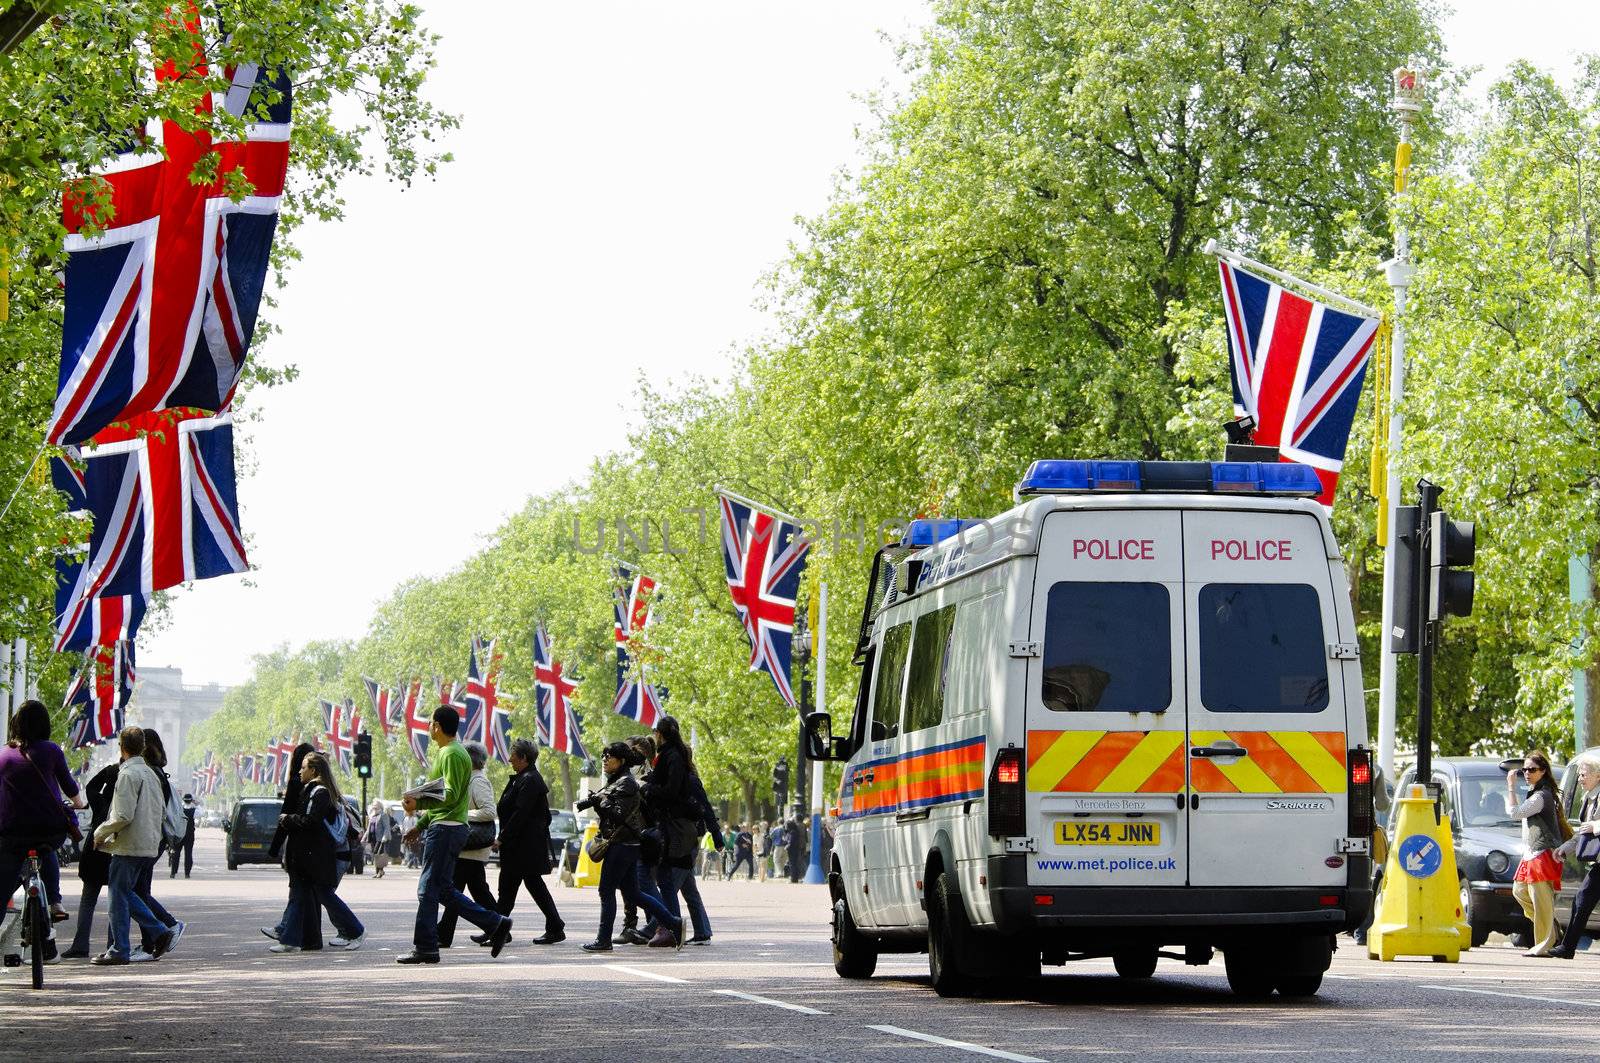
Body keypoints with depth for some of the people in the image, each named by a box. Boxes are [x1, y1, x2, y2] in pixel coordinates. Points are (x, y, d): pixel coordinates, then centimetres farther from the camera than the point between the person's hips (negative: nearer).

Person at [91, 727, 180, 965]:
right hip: (149, 845, 8)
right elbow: (162, 811, 18)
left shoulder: (128, 774, -14)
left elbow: (124, 815, -20)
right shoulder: (150, 773, 13)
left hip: (128, 847, -8)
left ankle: (119, 951, 1)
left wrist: (101, 833, -6)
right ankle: (161, 932, 11)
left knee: (119, 895, -1)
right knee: (127, 893, 18)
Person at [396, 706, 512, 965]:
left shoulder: (452, 754, -12)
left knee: (428, 890, -8)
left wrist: (418, 803, -28)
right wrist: (421, 824, 26)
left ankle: (425, 948, -6)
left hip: (446, 829, -10)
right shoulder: (443, 752, 21)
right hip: (441, 826, 10)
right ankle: (495, 924, 10)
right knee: (443, 890, 10)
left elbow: (450, 795, -22)